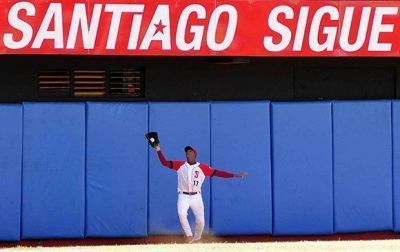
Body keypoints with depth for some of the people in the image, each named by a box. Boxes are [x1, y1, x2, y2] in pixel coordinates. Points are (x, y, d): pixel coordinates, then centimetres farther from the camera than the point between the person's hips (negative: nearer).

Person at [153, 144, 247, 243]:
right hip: (184, 196, -1)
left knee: (200, 220, -3)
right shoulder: (180, 165, 3)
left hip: (196, 197, 1)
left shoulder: (202, 168, -1)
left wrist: (234, 175, -13)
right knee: (181, 213, -29)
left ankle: (196, 240, 20)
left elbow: (217, 172, -5)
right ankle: (189, 235, -17)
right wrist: (159, 151, -15)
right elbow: (165, 162, -2)